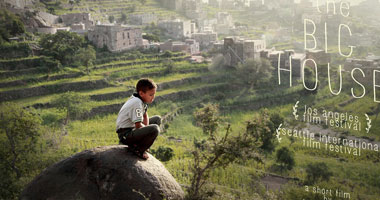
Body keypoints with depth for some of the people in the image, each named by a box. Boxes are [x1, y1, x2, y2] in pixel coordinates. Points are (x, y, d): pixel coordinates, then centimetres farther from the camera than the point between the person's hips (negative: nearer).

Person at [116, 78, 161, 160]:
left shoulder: (142, 99, 5)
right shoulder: (137, 102, -24)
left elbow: (145, 116, 14)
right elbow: (138, 125, -24)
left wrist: (146, 128, -2)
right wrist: (147, 129, -4)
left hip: (133, 128, 11)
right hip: (125, 134, -11)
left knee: (157, 119, 21)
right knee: (154, 129, -31)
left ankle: (139, 143, 12)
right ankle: (137, 150, -9)